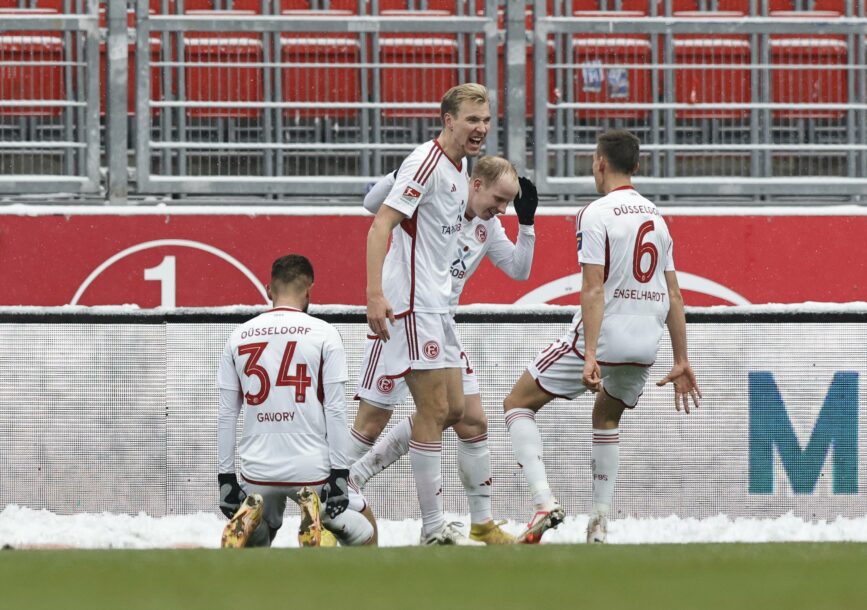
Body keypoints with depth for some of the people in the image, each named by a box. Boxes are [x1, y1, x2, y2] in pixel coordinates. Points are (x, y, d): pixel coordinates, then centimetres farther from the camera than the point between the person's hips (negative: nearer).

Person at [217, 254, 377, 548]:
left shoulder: (238, 337, 8)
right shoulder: (323, 334, -2)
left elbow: (227, 414, 7)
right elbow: (335, 410, -7)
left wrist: (226, 478, 10)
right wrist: (339, 474, -5)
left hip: (258, 470, 3)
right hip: (311, 469, -3)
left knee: (254, 546, 26)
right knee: (365, 532, 18)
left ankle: (247, 522, -10)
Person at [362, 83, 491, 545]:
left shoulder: (459, 167, 14)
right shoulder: (427, 163, -15)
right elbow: (381, 225, -22)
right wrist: (375, 293, -30)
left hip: (435, 305, 10)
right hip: (410, 303, -10)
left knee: (454, 408, 11)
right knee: (434, 410, -9)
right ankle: (433, 528, -5)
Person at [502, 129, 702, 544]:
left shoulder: (596, 214, -9)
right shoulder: (656, 217, 11)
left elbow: (594, 289, -17)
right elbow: (674, 297, 12)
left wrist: (590, 356, -22)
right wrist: (681, 362, 17)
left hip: (601, 337, -6)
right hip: (646, 344, 6)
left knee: (517, 403, 7)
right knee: (606, 419, 30)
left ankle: (544, 502, -11)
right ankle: (599, 524, 22)